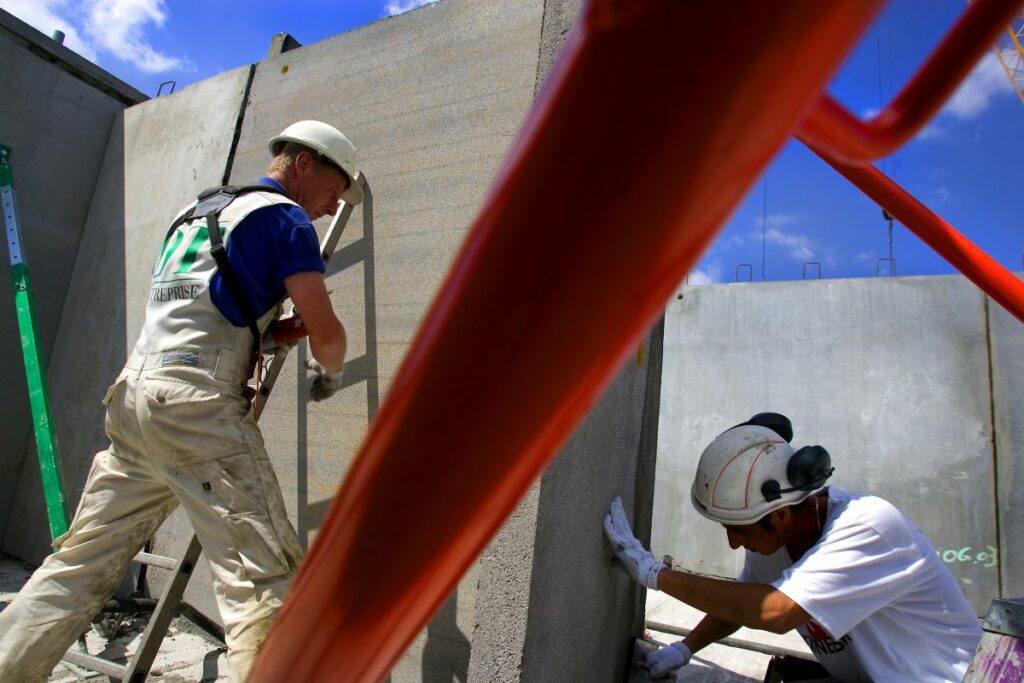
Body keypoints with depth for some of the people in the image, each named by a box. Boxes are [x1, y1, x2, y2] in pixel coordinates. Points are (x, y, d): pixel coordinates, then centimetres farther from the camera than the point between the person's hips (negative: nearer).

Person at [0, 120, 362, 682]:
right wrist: (329, 372, 12)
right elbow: (325, 331, -9)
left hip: (134, 389, 9)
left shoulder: (197, 210, 24)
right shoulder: (283, 217, -1)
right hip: (197, 405, -9)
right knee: (264, 575, -9)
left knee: (81, 562, 18)